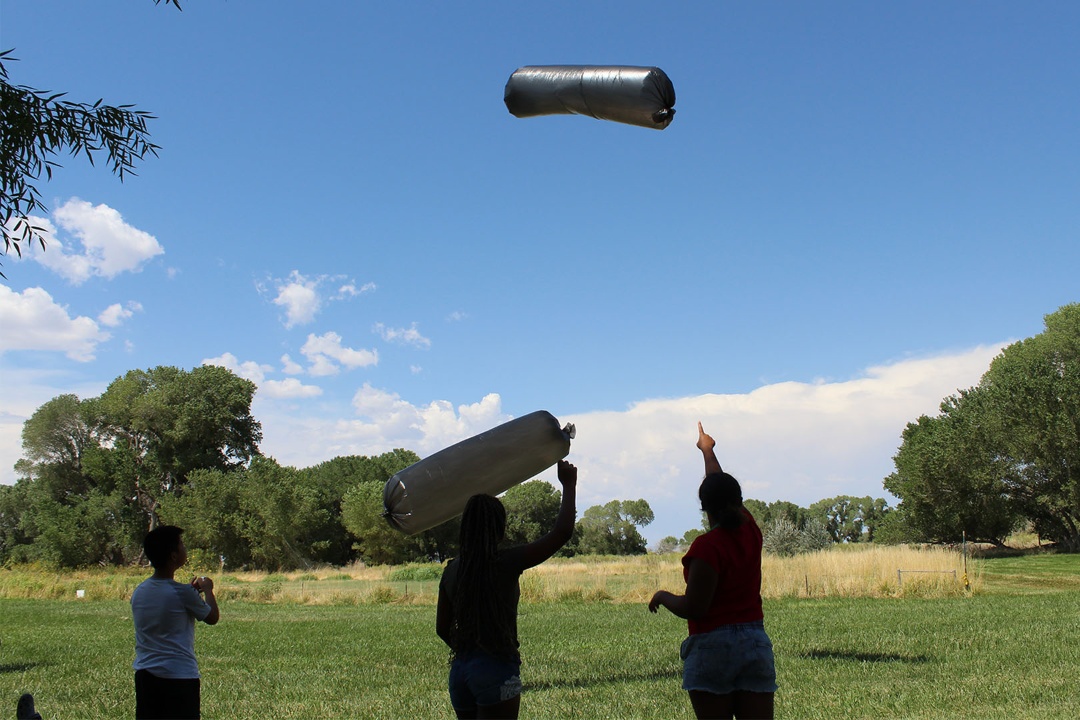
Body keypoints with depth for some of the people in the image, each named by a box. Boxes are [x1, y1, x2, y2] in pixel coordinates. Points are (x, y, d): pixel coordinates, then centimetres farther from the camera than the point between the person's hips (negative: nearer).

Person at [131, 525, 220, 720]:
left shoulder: (138, 592, 5)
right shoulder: (183, 593, -14)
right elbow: (213, 617, 3)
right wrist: (207, 589, 20)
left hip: (144, 675, 6)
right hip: (180, 676, -6)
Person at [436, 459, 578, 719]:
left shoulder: (452, 569, 6)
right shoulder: (506, 562, -11)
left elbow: (442, 628, 13)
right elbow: (562, 532, -10)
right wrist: (569, 485, 2)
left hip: (460, 669, 6)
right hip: (497, 669, -6)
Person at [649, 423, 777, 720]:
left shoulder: (707, 546, -13)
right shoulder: (750, 531, 5)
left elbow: (693, 608, -15)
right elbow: (725, 488, 23)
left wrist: (663, 596, 4)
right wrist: (708, 451, 39)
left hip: (713, 647, -6)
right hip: (756, 642, 6)